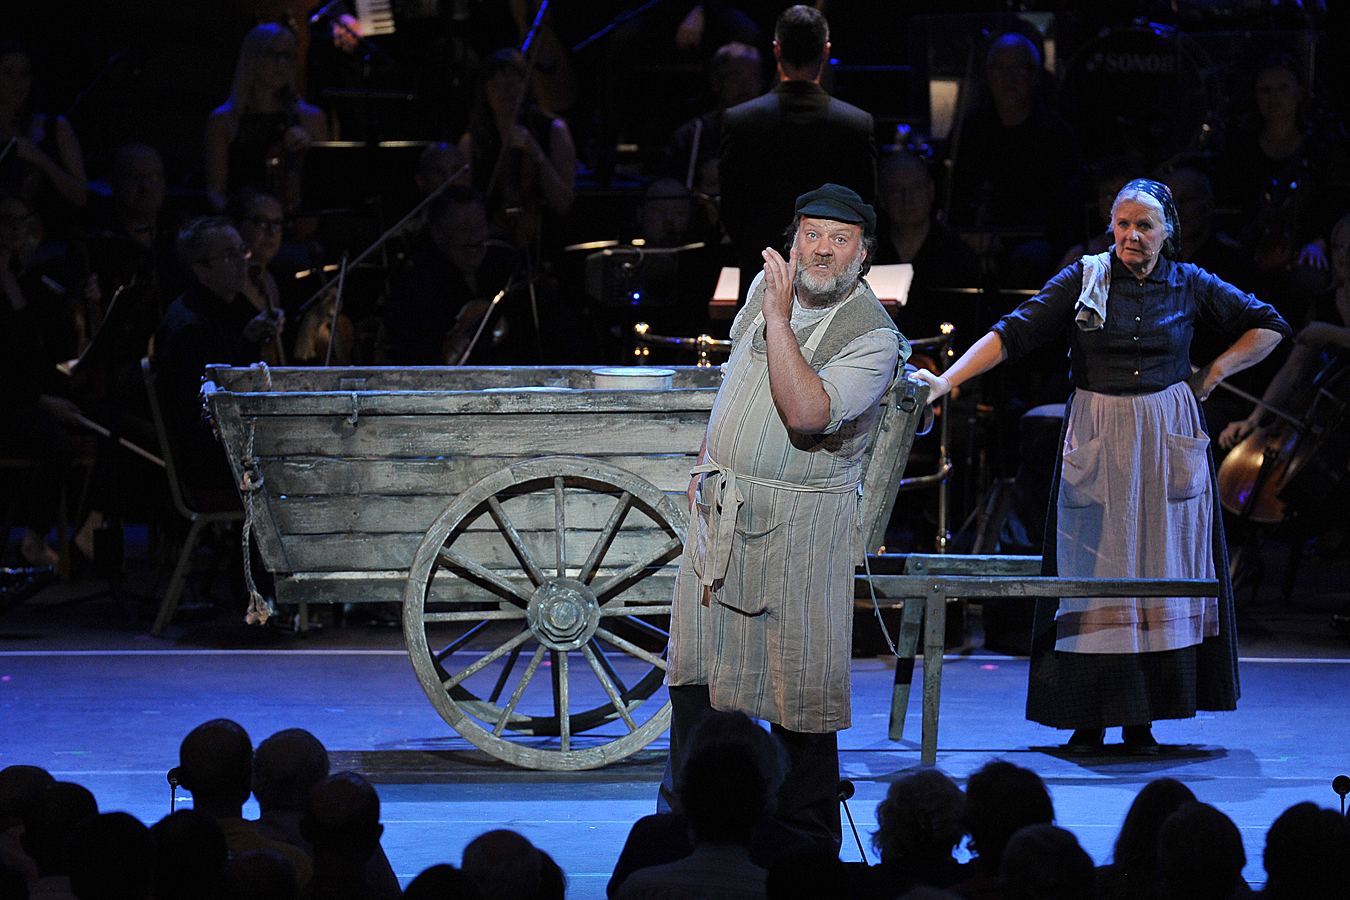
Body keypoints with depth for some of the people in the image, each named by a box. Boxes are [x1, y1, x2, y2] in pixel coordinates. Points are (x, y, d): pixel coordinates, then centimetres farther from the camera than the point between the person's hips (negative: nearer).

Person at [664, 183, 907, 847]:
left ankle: (808, 843, 8)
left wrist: (779, 319, -28)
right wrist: (706, 462, 21)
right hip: (721, 511, 6)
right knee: (695, 668, 13)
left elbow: (807, 413, -29)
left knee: (800, 690, -3)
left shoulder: (874, 336, -14)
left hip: (800, 525, -6)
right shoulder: (767, 287, 6)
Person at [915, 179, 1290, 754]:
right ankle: (1090, 717, 2)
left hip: (1167, 443, 1)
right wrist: (946, 380, -19)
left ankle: (1143, 717, 6)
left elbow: (1267, 326, 13)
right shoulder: (1084, 280, 0)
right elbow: (1013, 333, -8)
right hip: (1098, 443, -1)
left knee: (1160, 570, 1)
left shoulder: (1189, 285, 4)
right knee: (1094, 571, -3)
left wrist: (1213, 374, 3)